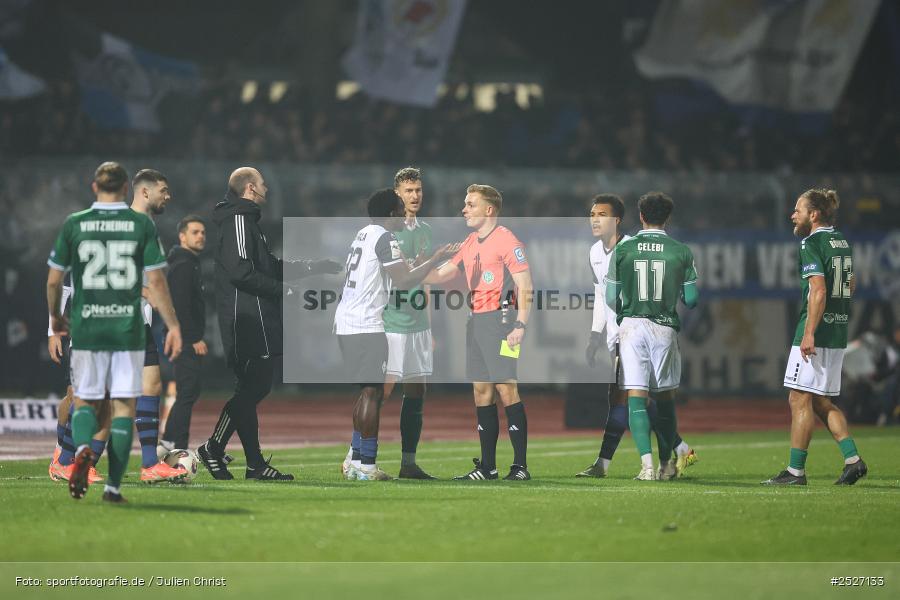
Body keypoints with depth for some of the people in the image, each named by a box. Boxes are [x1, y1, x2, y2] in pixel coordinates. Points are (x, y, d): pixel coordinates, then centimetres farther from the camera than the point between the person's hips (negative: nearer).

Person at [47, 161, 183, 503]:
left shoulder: (74, 224, 1)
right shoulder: (142, 225, -1)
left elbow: (54, 279, 4)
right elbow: (155, 282, -5)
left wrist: (55, 316, 22)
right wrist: (173, 327, 1)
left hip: (86, 330, 1)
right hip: (128, 330, 0)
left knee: (84, 400, 11)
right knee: (124, 405, 6)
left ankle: (83, 447, -20)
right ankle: (114, 485, 0)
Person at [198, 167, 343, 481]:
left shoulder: (247, 220, 22)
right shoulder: (238, 220, -10)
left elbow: (269, 267, 27)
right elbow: (240, 272, -21)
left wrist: (312, 266, 26)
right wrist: (281, 289, -15)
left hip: (258, 321, 11)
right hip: (249, 320, -11)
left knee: (252, 389, 7)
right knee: (250, 388, -10)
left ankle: (256, 464, 6)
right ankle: (213, 448, -8)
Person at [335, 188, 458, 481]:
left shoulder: (363, 234, 17)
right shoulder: (384, 238, -11)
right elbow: (404, 282, -15)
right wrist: (435, 259, -7)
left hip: (346, 323, 9)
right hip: (366, 325, -9)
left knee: (367, 391, 15)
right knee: (373, 392, -5)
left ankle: (356, 461, 16)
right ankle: (367, 467, -6)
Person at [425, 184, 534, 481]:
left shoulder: (507, 240, -8)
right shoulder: (470, 243, 17)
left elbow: (525, 285, -11)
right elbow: (441, 275, 25)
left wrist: (520, 325, -17)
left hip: (501, 318, -8)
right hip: (476, 320, 8)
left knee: (506, 389, -11)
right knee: (481, 392, 6)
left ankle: (521, 465, -9)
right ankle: (487, 466, 9)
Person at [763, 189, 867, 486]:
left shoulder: (812, 244, -13)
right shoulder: (841, 241, 14)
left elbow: (818, 291, -22)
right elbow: (850, 284, 26)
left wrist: (809, 333, -24)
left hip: (816, 331, -9)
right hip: (838, 333, 9)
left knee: (800, 399, -4)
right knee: (820, 402, 14)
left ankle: (795, 470, -3)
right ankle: (852, 459, 5)